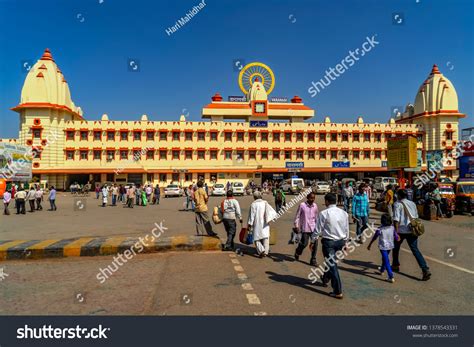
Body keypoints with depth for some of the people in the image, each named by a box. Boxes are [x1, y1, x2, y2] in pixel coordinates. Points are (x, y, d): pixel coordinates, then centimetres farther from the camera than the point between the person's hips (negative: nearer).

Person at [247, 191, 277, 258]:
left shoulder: (253, 204, -9)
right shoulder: (265, 203, 3)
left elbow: (251, 215, -8)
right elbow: (273, 212, 1)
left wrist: (249, 225, -1)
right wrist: (269, 219, 5)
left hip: (257, 225, -3)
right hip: (265, 225, 3)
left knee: (257, 238, 6)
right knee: (265, 238, 11)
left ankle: (261, 250, -13)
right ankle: (266, 251, 4)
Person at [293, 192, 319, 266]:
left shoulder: (315, 206, 5)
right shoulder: (302, 205, -8)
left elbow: (316, 216, 16)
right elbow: (297, 216, -3)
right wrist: (296, 226, -8)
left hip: (313, 228, 4)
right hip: (305, 228, -4)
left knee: (315, 243, 0)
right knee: (304, 243, -5)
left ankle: (313, 260, 12)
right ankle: (297, 252, 28)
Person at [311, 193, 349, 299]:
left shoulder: (324, 213, -15)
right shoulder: (344, 213, 2)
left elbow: (318, 229, -12)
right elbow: (347, 229, 10)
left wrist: (312, 240, 2)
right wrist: (345, 241, 23)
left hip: (328, 241, -6)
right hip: (340, 241, 6)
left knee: (332, 265, 0)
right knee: (332, 262, 26)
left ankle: (338, 292, 2)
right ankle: (325, 279, 47)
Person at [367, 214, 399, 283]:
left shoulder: (380, 229, -18)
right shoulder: (392, 228, -8)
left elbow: (374, 238, -7)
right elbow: (397, 238, -1)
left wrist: (369, 245, 6)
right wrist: (397, 238, 25)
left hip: (383, 247, -5)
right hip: (390, 246, 5)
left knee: (386, 261, -1)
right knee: (385, 258, 26)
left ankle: (391, 277, -5)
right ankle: (382, 270, 47)